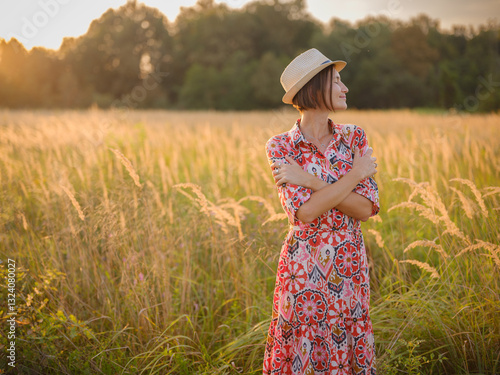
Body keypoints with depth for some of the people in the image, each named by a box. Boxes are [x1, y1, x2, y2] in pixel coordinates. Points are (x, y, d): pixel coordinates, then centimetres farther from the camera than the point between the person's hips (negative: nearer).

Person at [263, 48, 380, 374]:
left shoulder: (355, 137, 2)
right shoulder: (281, 147, -7)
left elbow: (366, 208, -9)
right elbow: (304, 212, -19)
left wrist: (311, 181, -16)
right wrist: (356, 173, -14)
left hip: (350, 270, 3)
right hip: (304, 270, -3)